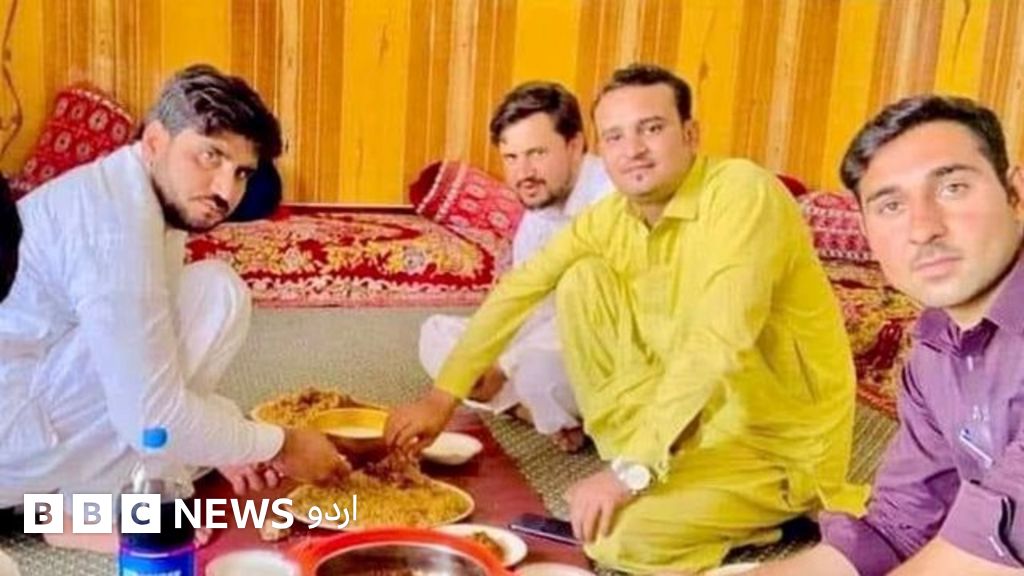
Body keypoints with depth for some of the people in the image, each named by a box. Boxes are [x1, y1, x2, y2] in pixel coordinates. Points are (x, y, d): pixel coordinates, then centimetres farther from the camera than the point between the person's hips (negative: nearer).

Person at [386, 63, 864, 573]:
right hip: (697, 416, 7)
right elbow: (520, 288, 3)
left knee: (622, 534, -28)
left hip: (781, 441, -6)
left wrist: (633, 469, -35)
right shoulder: (613, 217, -3)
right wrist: (443, 396, -2)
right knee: (582, 280, -5)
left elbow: (720, 344, -35)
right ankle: (655, 475, 2)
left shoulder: (743, 192, -24)